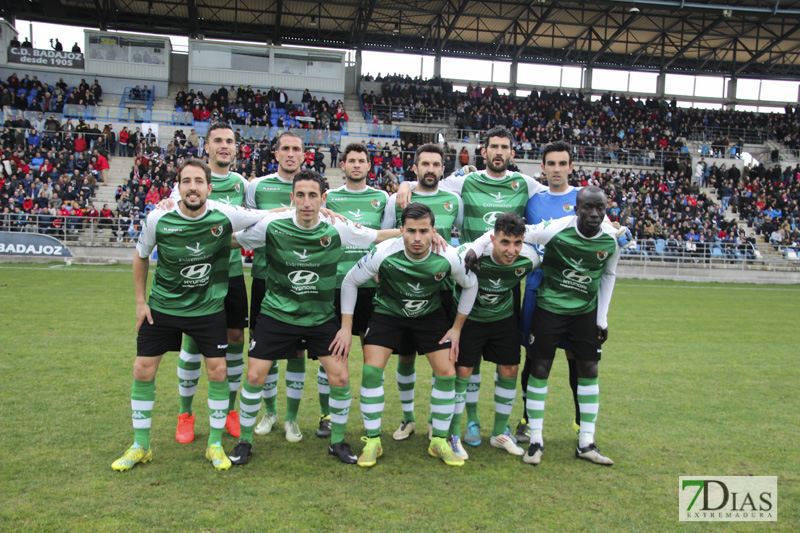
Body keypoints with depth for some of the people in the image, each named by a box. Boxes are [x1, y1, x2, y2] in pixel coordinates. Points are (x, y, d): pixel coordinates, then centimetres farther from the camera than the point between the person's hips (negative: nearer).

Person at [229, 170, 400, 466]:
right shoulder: (271, 228, -12)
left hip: (321, 317, 1)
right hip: (276, 314, 0)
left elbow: (380, 235, 1)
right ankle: (244, 441, 23)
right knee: (255, 376, -1)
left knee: (340, 377, -5)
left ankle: (338, 441, 19)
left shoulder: (337, 230, -10)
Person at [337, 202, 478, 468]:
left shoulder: (449, 257, -25)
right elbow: (350, 281, -12)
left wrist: (456, 328, -2)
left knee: (447, 373, -8)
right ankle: (372, 441, 1)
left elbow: (471, 285, -3)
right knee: (372, 369, -17)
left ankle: (439, 441, 13)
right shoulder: (383, 254, -29)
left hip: (431, 314, 1)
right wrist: (346, 327, -11)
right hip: (388, 312, -1)